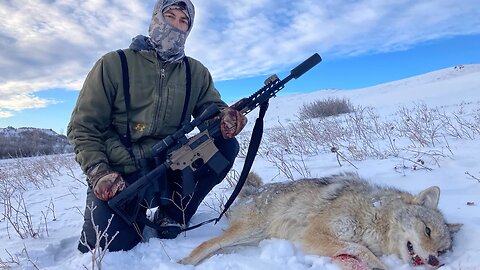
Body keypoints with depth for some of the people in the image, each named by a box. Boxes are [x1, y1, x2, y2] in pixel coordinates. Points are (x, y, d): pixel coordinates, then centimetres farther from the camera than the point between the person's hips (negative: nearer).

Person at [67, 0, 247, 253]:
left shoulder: (196, 72, 6)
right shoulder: (114, 64, -2)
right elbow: (83, 127, -1)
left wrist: (226, 116, -20)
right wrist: (99, 174, -16)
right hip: (120, 176, -2)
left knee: (226, 146, -18)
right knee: (104, 248, -21)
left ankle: (172, 216, -4)